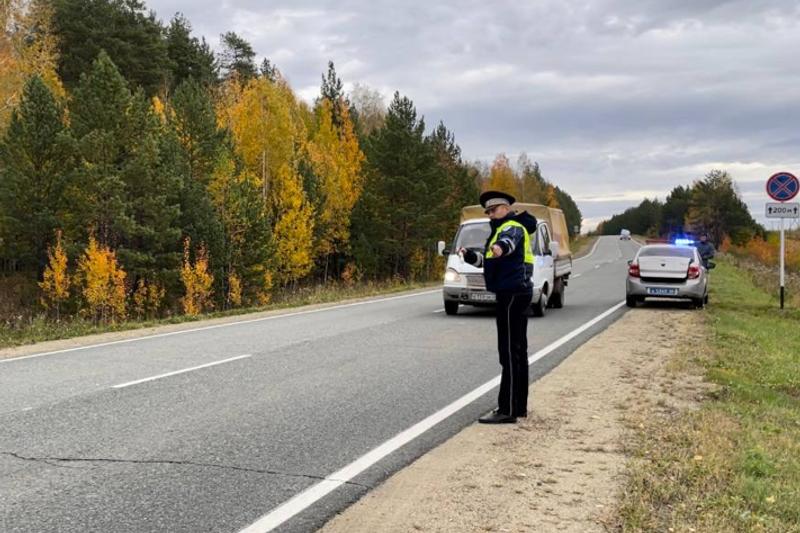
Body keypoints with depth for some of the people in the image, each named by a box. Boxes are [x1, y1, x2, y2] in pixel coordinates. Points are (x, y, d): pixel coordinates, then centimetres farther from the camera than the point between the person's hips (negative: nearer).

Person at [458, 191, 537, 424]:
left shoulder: (513, 227, -11)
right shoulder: (503, 229, 22)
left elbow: (509, 240, -36)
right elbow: (486, 259, 26)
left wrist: (500, 247, -58)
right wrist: (468, 255, 7)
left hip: (513, 294, -11)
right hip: (514, 293, 11)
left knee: (510, 352, -11)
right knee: (516, 351, 15)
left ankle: (507, 410, -10)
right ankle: (519, 407, 24)